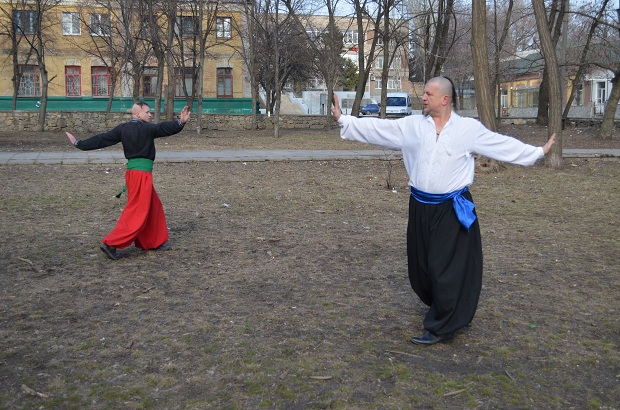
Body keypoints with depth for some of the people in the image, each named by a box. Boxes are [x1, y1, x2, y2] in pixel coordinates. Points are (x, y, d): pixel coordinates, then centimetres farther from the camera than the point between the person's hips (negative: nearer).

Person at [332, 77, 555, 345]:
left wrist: (538, 152, 0)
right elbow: (375, 129, 2)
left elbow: (504, 145, 1)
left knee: (447, 268, -2)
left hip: (452, 210, -4)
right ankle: (449, 312, 40)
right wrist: (343, 120, 0)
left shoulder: (469, 129, -4)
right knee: (421, 265, 14)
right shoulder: (411, 126, 2)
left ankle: (440, 328, 12)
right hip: (421, 208, 4)